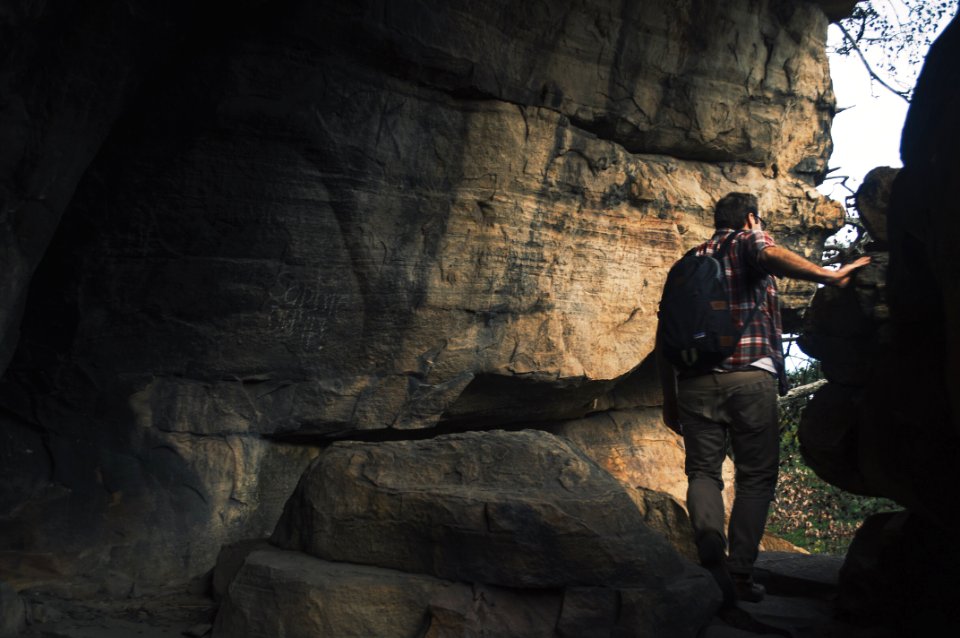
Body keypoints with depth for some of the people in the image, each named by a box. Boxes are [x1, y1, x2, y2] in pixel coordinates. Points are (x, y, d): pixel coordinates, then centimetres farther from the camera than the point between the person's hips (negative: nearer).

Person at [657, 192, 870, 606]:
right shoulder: (750, 239, 10)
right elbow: (770, 254, -19)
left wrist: (669, 398, 22)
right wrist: (828, 275, -25)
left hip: (696, 380, 4)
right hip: (751, 375, -3)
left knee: (702, 469, 6)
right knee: (756, 475, 6)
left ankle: (709, 536, -22)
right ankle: (740, 572, 1)